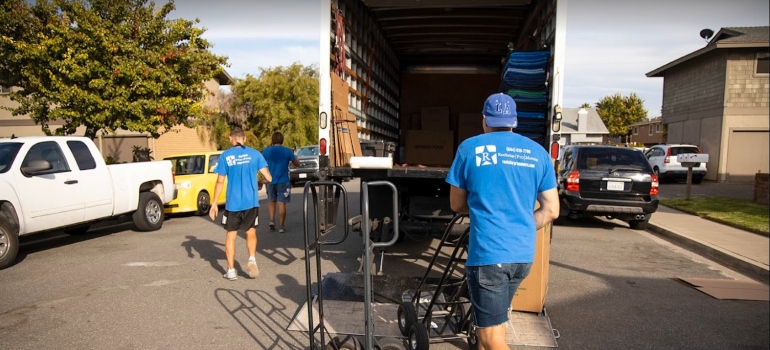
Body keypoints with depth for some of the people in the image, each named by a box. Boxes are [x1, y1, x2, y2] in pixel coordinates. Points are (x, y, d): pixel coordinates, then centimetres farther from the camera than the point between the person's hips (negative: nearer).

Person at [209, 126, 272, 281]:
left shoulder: (225, 156, -4)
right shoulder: (254, 154, -2)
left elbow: (220, 182, -3)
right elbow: (268, 178, -3)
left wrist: (214, 203, 5)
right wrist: (261, 181, 20)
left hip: (233, 203, -1)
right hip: (251, 202, 1)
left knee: (231, 235, 12)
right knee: (251, 232, 19)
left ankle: (231, 270, 13)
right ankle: (252, 259, -2)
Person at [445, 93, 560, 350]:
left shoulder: (469, 148, 0)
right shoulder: (538, 153, 8)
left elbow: (457, 205, 8)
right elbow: (551, 210, 7)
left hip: (488, 253, -5)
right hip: (524, 254, 6)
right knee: (496, 319, 27)